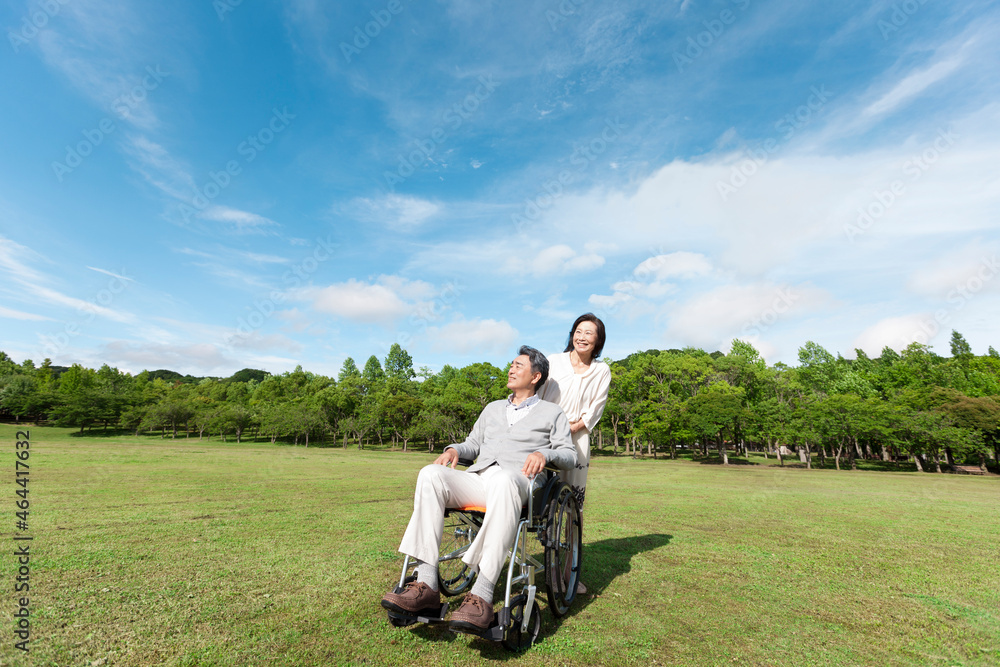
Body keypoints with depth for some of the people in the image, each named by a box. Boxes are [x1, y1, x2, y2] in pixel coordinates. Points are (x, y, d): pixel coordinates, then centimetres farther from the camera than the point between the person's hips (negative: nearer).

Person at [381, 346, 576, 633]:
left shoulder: (552, 413, 19)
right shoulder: (493, 408, 33)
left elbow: (569, 454, 10)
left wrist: (544, 453, -12)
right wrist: (454, 449, 9)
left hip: (516, 481, -4)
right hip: (477, 478, 5)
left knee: (503, 480, -41)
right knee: (430, 474, -26)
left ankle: (482, 595, -43)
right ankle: (426, 586, -29)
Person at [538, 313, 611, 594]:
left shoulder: (601, 371, 9)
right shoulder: (553, 361, 6)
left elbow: (594, 412, 4)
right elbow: (535, 397, 4)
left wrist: (568, 428, -9)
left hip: (576, 441, 1)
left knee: (574, 503, 1)